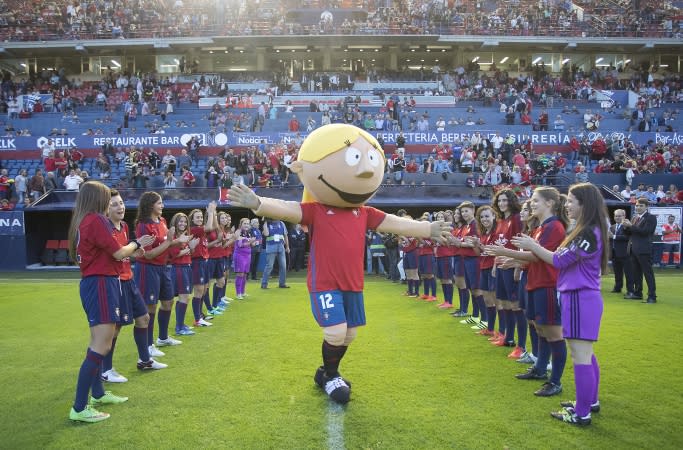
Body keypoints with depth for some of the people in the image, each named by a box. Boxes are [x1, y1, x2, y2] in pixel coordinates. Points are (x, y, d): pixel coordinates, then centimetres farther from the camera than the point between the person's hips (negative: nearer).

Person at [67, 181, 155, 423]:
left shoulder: (82, 221, 12)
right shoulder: (96, 220, -15)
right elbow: (119, 253, -14)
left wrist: (131, 250, 15)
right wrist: (137, 243, 4)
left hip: (92, 283, 11)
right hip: (101, 284, -11)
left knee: (98, 343, 19)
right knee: (101, 346, -11)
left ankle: (98, 393, 32)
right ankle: (79, 408, -8)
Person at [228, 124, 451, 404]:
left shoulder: (364, 213, 5)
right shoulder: (315, 210, -10)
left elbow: (396, 224, 9)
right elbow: (286, 210, -25)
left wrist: (428, 230, 8)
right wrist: (257, 204, -43)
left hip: (353, 284, 6)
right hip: (324, 284, -6)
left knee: (349, 333, 14)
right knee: (336, 331, -14)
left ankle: (328, 372, 38)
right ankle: (330, 377, 14)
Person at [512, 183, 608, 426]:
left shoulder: (588, 233, -18)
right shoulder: (586, 231, 13)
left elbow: (559, 260, -16)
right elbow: (565, 258, 14)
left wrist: (532, 246, -6)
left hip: (580, 298, -10)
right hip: (583, 297, 10)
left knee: (580, 355, -4)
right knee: (585, 354, 19)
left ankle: (581, 414, 3)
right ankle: (590, 401, 32)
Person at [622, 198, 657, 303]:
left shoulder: (651, 218, -6)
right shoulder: (635, 218, 17)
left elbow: (645, 231, -20)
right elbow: (629, 233, 16)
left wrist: (631, 225, -18)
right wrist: (626, 227, -5)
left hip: (644, 250, -8)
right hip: (633, 249, 8)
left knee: (648, 273, -5)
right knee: (636, 273, 14)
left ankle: (652, 296, -4)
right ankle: (637, 293, 24)